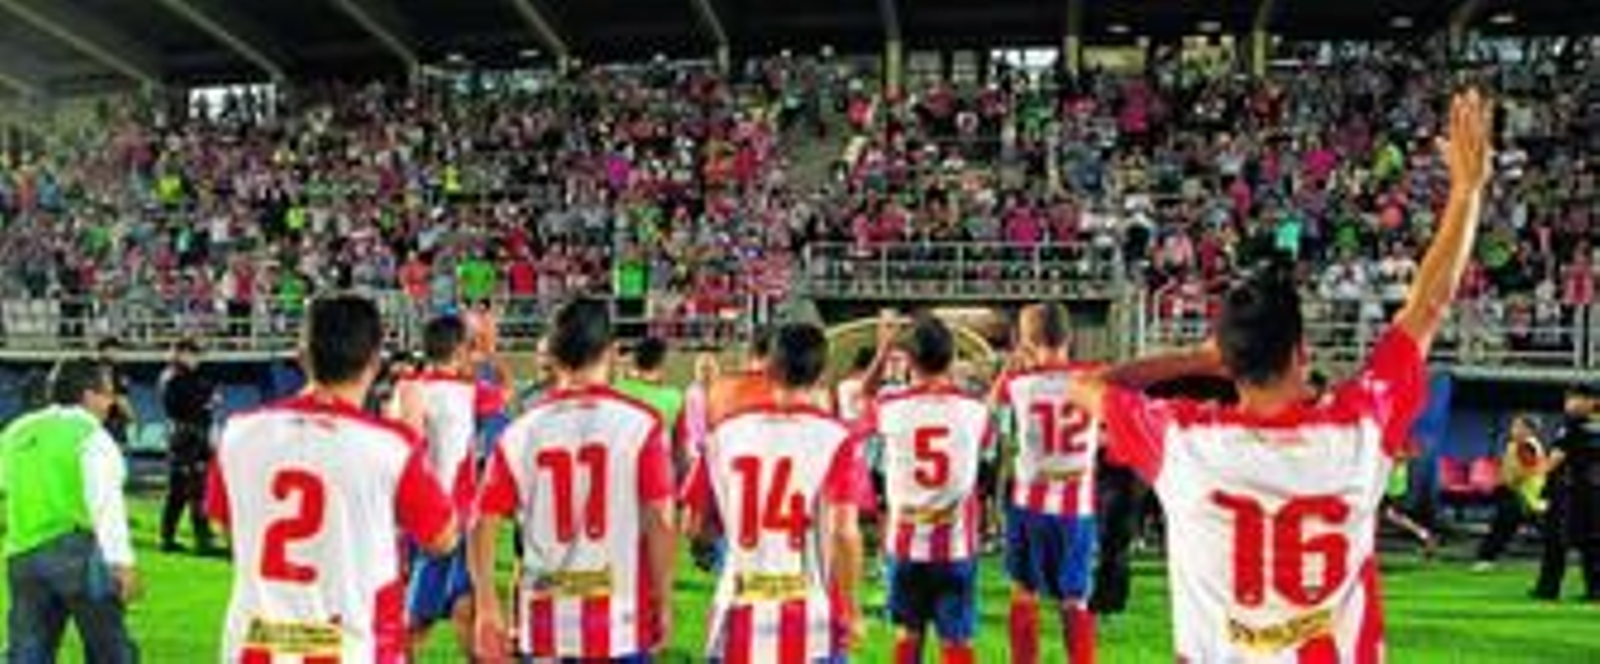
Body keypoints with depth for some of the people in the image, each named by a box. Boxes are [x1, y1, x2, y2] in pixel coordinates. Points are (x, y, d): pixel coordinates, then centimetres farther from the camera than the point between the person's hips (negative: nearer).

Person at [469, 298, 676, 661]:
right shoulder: (640, 423, -8)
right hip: (619, 617, -3)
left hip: (545, 616, 3)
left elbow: (484, 525, -1)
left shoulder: (521, 430, 1)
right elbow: (660, 522, -10)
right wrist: (663, 602, 0)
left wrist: (487, 608, 6)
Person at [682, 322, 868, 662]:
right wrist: (850, 610, -6)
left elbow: (693, 525, 6)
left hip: (740, 612, 3)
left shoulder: (726, 432, 1)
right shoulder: (836, 438, -10)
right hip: (809, 618, -3)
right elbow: (844, 532, -16)